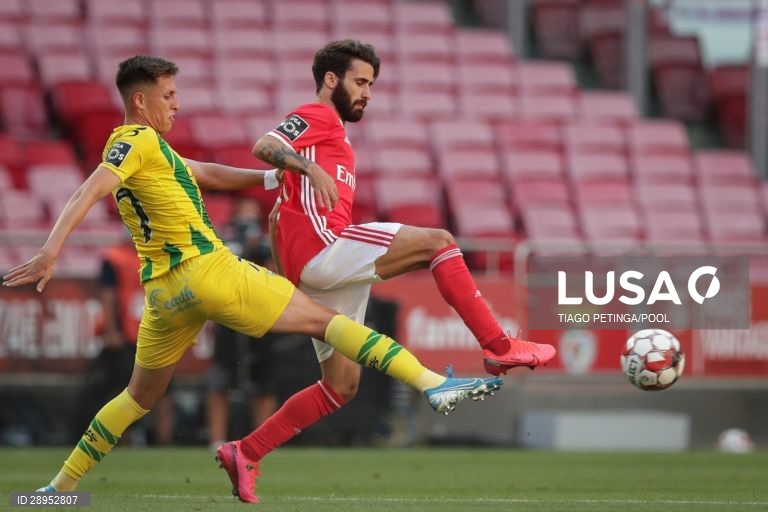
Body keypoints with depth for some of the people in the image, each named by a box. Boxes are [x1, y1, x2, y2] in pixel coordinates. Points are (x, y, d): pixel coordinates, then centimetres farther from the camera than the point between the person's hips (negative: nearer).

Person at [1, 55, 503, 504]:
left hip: (165, 294, 9)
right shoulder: (139, 141, -7)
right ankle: (432, 384, -14)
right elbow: (89, 192, -21)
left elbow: (211, 174, 27)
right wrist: (50, 251, -33)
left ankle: (59, 488, 16)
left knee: (141, 396, 20)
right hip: (206, 270, -9)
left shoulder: (142, 147, 23)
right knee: (322, 318, -6)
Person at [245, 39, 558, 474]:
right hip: (322, 245, -10)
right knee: (438, 242, -16)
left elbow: (278, 217, 35)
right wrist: (310, 169, -33)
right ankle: (499, 347, -21)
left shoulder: (331, 135, 33)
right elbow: (264, 147, -16)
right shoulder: (317, 118, 4)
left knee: (342, 387, 8)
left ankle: (245, 453, 9)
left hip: (318, 272, 10)